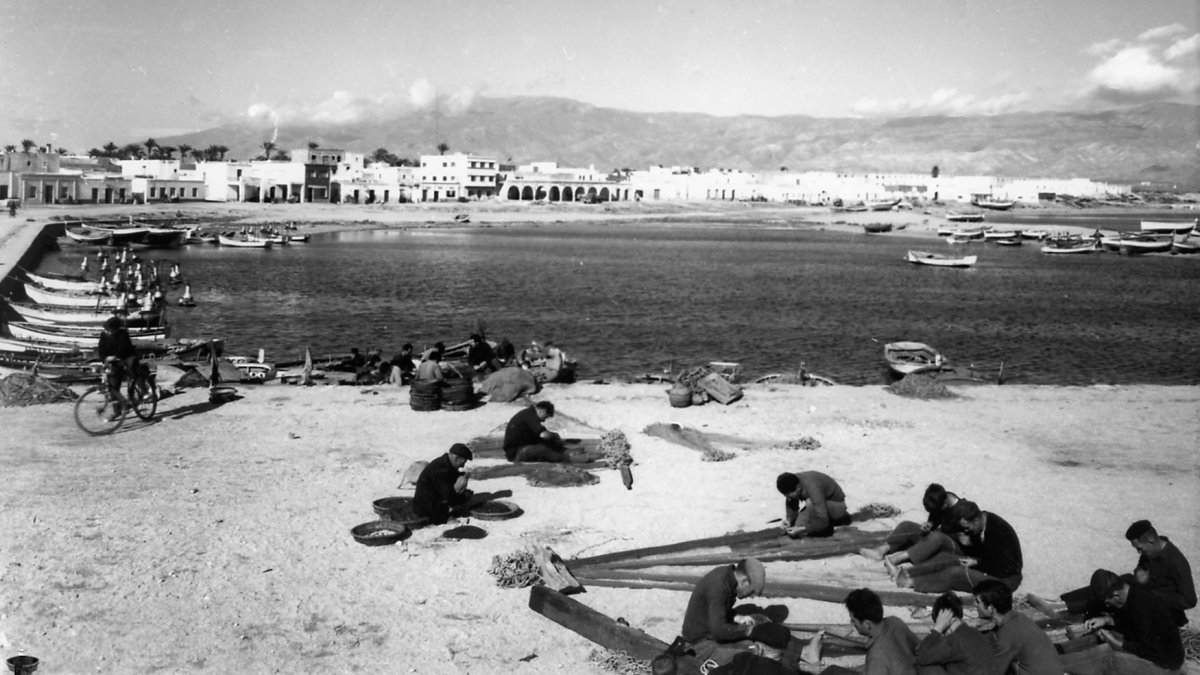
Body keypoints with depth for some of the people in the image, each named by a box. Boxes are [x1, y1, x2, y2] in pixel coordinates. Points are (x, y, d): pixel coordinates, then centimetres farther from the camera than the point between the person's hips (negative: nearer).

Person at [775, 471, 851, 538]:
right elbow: (791, 505, -1)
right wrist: (789, 519, -19)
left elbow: (823, 521, -39)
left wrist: (801, 529, -38)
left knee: (810, 503, -36)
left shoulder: (813, 489, -38)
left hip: (837, 504, -8)